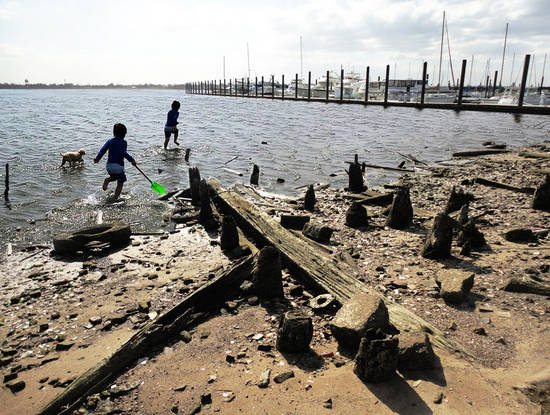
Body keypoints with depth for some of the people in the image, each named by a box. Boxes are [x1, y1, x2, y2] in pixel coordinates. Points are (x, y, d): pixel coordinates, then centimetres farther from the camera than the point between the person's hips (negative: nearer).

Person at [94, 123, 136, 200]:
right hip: (118, 166, -5)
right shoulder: (123, 142, -5)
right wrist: (131, 159, -20)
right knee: (120, 183, 7)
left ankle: (107, 180, 1)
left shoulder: (110, 141, 10)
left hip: (109, 165, 6)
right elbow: (123, 153, -20)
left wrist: (97, 158, 0)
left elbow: (103, 149, 0)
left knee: (114, 177, 33)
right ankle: (115, 199, -2)